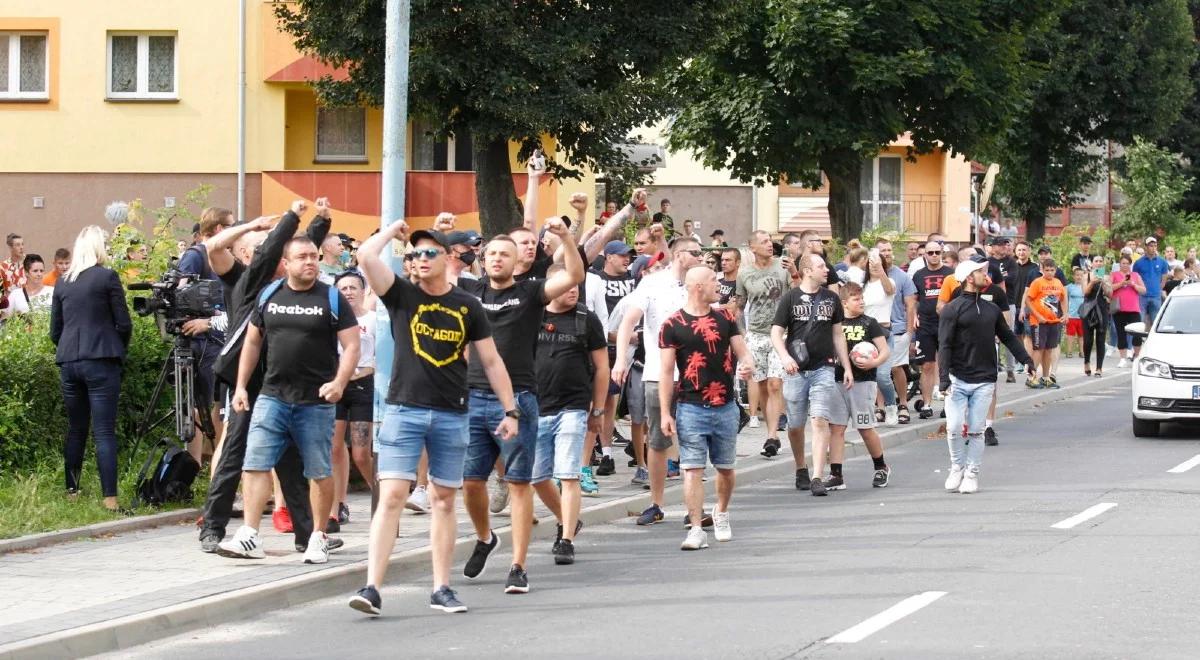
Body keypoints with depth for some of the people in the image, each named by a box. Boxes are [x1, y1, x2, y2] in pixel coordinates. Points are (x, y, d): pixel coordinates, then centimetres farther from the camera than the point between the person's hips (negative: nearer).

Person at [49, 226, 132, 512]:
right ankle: (110, 497, -13)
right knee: (105, 432, -7)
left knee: (75, 429, 16)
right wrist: (119, 350, 14)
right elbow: (124, 324, -3)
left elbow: (55, 331, 14)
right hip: (101, 361, -5)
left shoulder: (62, 283, 11)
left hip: (68, 362, 5)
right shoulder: (107, 277, -3)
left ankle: (71, 491, 22)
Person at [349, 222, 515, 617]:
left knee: (444, 501, 8)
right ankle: (372, 588, -14)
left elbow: (491, 362, 10)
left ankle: (441, 589, 15)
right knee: (391, 497, -10)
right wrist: (392, 230, 4)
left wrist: (510, 411, 6)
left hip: (452, 414, 2)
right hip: (404, 409, -2)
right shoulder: (401, 295, 2)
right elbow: (366, 256, -13)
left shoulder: (467, 306, 7)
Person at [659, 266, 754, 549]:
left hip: (726, 406, 4)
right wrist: (665, 413, -8)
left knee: (726, 468, 14)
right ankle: (697, 529, -9)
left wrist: (747, 364, -15)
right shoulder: (673, 325, -4)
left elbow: (743, 352, 10)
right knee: (692, 469, -8)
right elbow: (666, 372, -3)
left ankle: (721, 513, 37)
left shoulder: (725, 319, 9)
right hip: (691, 407, -4)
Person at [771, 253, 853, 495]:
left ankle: (817, 478, -16)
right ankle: (801, 470, 29)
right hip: (795, 370, -1)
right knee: (795, 426, 7)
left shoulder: (831, 298, 9)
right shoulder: (791, 298, 0)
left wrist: (847, 368, 13)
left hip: (823, 369, 1)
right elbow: (776, 332, -2)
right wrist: (785, 357, -20)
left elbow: (838, 334, 16)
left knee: (820, 421, -12)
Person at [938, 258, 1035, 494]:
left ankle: (972, 474, 12)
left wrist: (1026, 360, 15)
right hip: (958, 379, -3)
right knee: (954, 428, -8)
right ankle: (957, 467, 13)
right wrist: (944, 379, -18)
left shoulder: (992, 310, 11)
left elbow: (1008, 337, 21)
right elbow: (945, 346, -10)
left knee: (975, 430, 2)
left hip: (984, 381, 3)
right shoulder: (952, 309, -5)